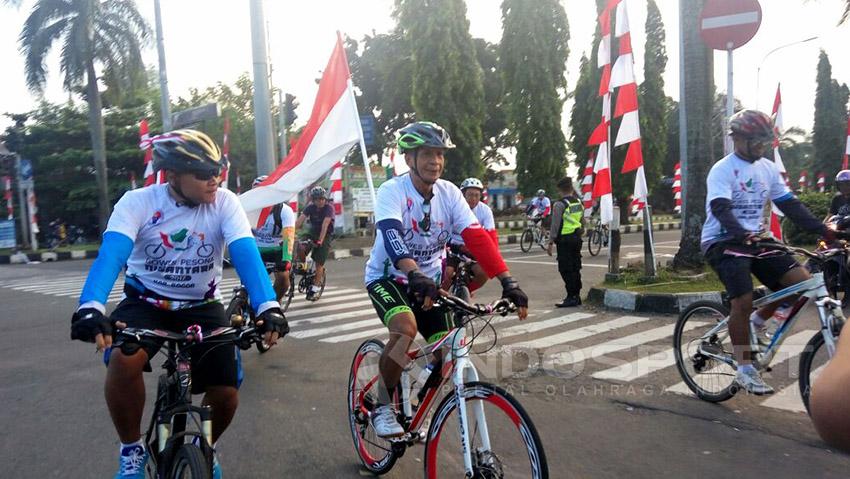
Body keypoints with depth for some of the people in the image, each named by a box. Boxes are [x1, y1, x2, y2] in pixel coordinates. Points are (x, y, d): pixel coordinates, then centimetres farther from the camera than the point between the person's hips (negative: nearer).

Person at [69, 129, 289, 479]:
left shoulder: (225, 203, -16)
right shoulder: (137, 202, -16)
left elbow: (246, 255, -29)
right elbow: (110, 254, -30)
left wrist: (268, 307, -46)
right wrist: (90, 308, -50)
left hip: (202, 307, 1)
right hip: (145, 303, -1)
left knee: (226, 394, -9)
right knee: (123, 360, -32)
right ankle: (132, 450, -4)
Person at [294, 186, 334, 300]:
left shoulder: (329, 208, -19)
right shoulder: (310, 207, -8)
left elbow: (325, 224, -31)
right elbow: (300, 220, -21)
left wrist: (320, 240, -42)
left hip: (325, 236, -3)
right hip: (312, 232, 3)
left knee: (319, 263, -8)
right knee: (300, 248, -28)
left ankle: (314, 288, 6)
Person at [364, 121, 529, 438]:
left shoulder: (449, 193, -9)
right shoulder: (392, 191, -21)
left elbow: (477, 237, -19)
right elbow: (391, 235, -40)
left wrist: (508, 282, -30)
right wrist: (415, 276, -58)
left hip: (428, 280, 5)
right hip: (387, 277, -4)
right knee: (406, 328, -32)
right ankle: (383, 405, -9)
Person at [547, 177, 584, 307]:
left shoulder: (560, 204, -13)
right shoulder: (579, 202, 9)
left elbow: (555, 225, -14)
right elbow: (583, 223, 15)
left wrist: (551, 243, -10)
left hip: (564, 239, -7)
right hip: (577, 238, 7)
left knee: (566, 269, -3)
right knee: (576, 268, 13)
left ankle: (571, 297, -3)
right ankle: (577, 296, 19)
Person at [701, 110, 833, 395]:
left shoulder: (768, 169, 9)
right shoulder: (722, 170, -11)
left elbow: (790, 205, 8)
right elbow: (720, 208, -26)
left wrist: (824, 230, -3)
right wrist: (742, 234, -43)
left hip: (755, 240, 7)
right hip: (723, 241, -7)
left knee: (802, 281, -9)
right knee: (743, 301, -20)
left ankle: (757, 322, 15)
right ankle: (744, 369, -4)